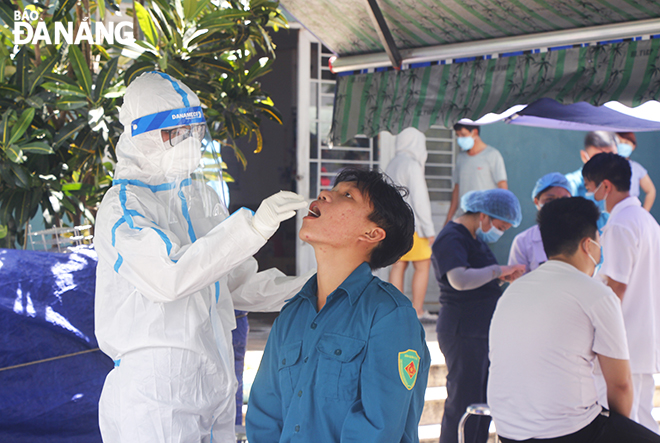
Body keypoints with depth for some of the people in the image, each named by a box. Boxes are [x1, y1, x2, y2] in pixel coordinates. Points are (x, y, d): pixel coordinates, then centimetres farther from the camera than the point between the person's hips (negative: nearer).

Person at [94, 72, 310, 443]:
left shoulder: (201, 195, 14)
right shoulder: (123, 206, -11)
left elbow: (238, 283, 17)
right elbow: (169, 277, -28)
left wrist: (308, 289, 2)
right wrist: (252, 226, -32)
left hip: (214, 373, 7)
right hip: (155, 385, -7)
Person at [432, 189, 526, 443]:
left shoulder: (477, 238, 16)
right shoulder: (452, 238, -15)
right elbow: (459, 279, -33)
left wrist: (505, 277, 9)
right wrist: (499, 270, -24)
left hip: (483, 331, 10)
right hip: (462, 333, -10)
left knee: (484, 402, 13)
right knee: (463, 403, -7)